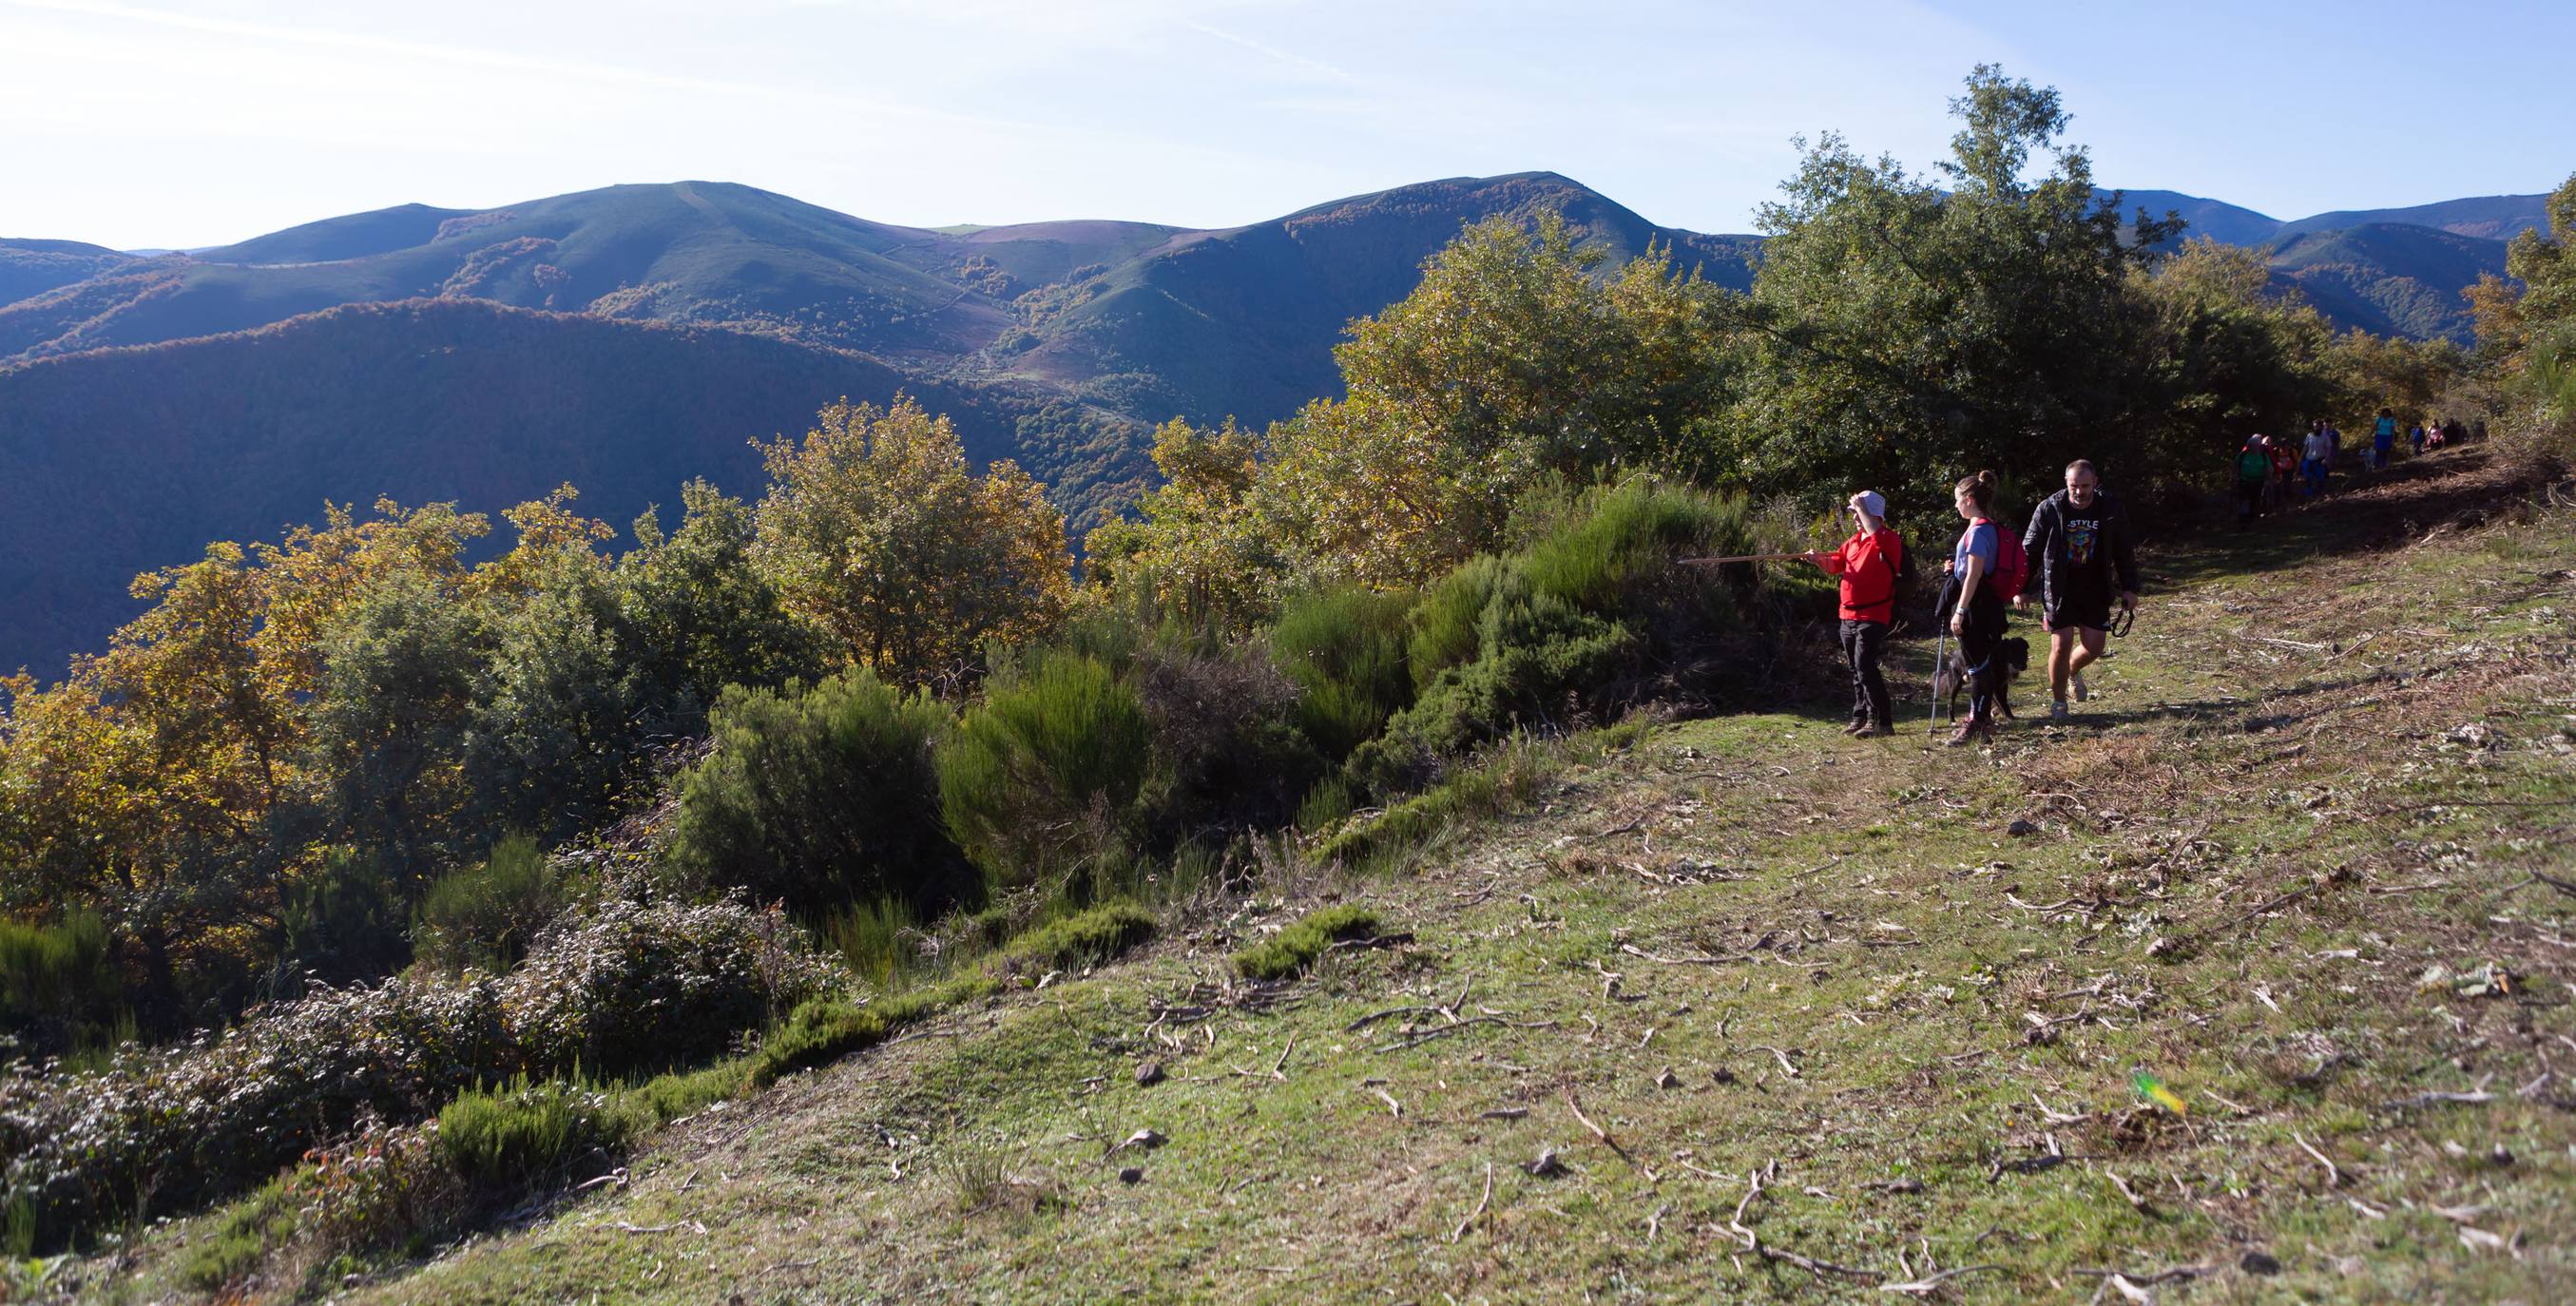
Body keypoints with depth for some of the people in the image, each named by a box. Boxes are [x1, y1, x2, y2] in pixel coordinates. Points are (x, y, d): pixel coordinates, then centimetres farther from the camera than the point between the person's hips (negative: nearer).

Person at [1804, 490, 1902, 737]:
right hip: (1848, 615, 8)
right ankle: (1860, 717, 21)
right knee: (1856, 669, 13)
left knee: (1864, 665, -16)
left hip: (1873, 617, -8)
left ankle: (1881, 721, -12)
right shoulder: (1853, 542, 15)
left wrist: (1862, 507, -20)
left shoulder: (1889, 540, -9)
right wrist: (1820, 559, -4)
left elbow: (1875, 532, -32)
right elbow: (1835, 565, 17)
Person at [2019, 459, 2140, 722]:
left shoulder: (2110, 510, -4)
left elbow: (2124, 552, 7)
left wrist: (2129, 588, 4)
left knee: (2093, 646, 3)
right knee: (2061, 645, -6)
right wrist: (2022, 588, -1)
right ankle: (2058, 701, 13)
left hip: (2095, 592, 3)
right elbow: (2030, 551, -1)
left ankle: (2073, 671, 38)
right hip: (2058, 591, -2)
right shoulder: (2049, 510, -10)